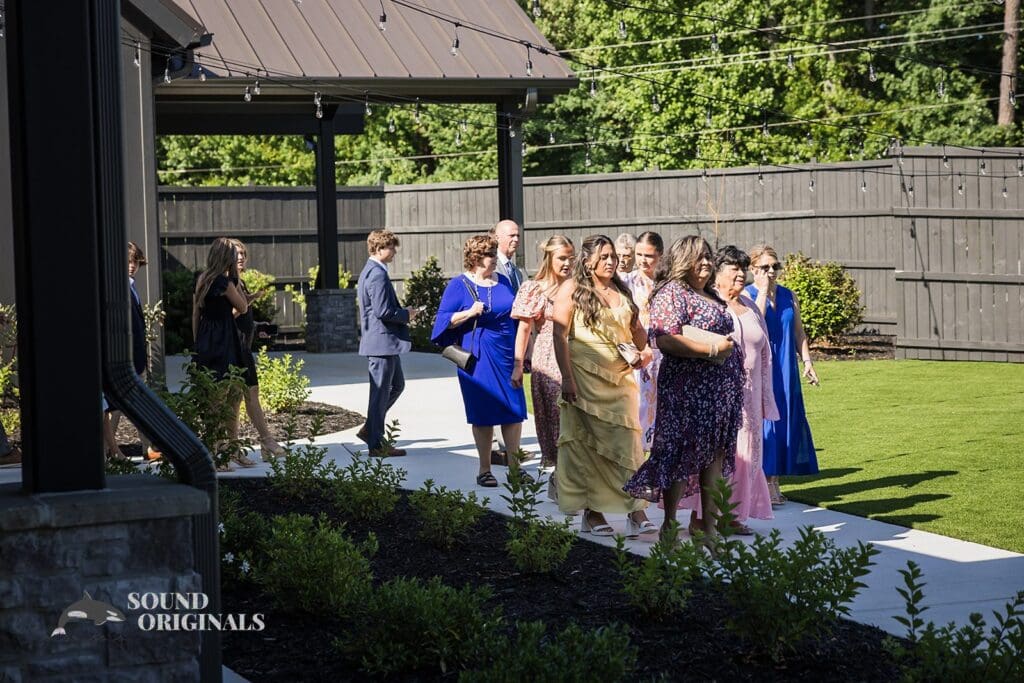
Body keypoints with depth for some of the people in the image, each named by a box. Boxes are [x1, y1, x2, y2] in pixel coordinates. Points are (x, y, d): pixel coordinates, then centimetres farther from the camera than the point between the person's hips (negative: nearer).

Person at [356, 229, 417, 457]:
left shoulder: (370, 271, 15)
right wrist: (406, 315, -10)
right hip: (382, 342, -11)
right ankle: (376, 444, 5)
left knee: (397, 385, 21)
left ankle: (370, 429, 23)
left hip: (385, 342, 11)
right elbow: (382, 311, -24)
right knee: (381, 391, -2)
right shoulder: (377, 274, -19)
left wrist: (404, 314, 12)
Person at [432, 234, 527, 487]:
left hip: (507, 355, 4)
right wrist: (470, 313, -20)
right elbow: (445, 320, -6)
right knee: (483, 414, 0)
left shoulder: (503, 282, 11)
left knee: (514, 410, 2)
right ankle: (485, 470, 8)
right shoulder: (459, 285, -3)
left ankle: (514, 466, 11)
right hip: (478, 359, -4)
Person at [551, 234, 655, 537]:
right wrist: (567, 377, -15)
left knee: (627, 443, -3)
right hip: (585, 378, -5)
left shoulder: (621, 292, 17)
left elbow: (637, 330, 25)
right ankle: (592, 513, 6)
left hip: (620, 378, 5)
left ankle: (636, 512, -6)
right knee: (587, 445, -1)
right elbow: (560, 335, -7)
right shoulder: (572, 289, 0)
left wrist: (644, 351, 3)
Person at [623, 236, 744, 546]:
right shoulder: (671, 293, -8)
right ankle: (670, 526, 3)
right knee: (682, 453, -4)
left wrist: (728, 347, 12)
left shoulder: (711, 296, 20)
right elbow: (665, 340, -20)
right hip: (687, 389, -9)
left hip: (721, 389, 9)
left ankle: (709, 523, 15)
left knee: (715, 453, 9)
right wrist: (711, 348, -18)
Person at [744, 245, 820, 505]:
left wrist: (807, 361, 3)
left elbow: (798, 332, 13)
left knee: (784, 420, 4)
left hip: (785, 370, 5)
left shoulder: (789, 296, 11)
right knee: (762, 419, -7)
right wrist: (763, 291, -16)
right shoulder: (747, 295, -3)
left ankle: (774, 483, 11)